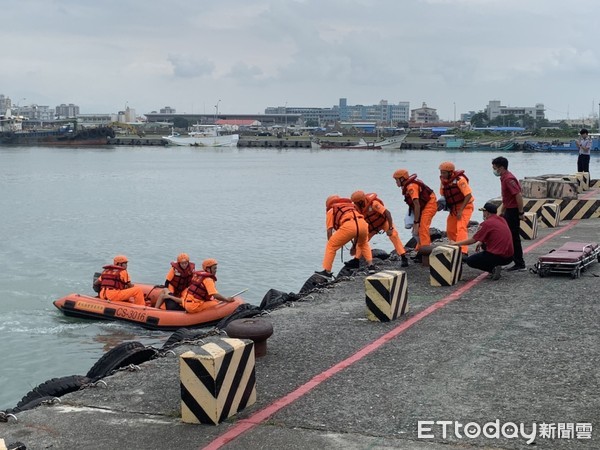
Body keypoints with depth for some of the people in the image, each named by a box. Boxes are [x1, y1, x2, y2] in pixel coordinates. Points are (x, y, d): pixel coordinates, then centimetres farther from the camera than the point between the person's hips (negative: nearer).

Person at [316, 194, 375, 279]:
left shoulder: (331, 211, 26)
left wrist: (330, 243, 28)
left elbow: (329, 231, 17)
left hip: (348, 226, -5)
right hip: (363, 223, 5)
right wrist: (354, 246, 50)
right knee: (363, 244, 36)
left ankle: (327, 271, 9)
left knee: (331, 246, 12)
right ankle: (370, 266, 28)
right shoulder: (351, 207, 41)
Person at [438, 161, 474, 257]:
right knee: (450, 230, 10)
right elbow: (443, 195, 12)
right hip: (454, 208, 8)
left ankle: (463, 252, -29)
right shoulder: (443, 181, -1)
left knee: (461, 228, -22)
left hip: (465, 207, -8)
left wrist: (461, 210, -23)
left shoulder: (460, 180, -22)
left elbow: (468, 195, -22)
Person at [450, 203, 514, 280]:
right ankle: (495, 266, 14)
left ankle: (493, 269, -8)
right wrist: (481, 242, 23)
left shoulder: (487, 223, -10)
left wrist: (456, 243, 4)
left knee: (469, 261, 8)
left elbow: (473, 240, -7)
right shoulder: (502, 220, 11)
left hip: (498, 257, -8)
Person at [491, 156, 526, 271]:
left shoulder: (509, 179, -19)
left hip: (513, 211, -10)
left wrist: (521, 213, -21)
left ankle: (520, 264, 4)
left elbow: (518, 195, -25)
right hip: (508, 211, 10)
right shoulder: (504, 178, 13)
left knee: (514, 237, -4)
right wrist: (501, 211, 20)